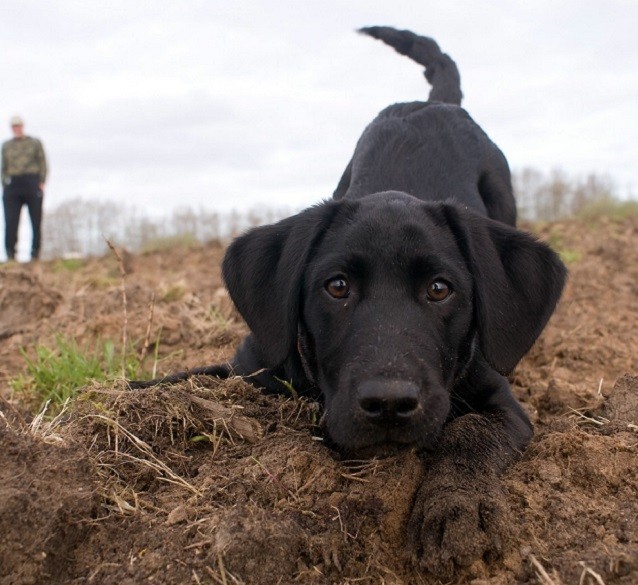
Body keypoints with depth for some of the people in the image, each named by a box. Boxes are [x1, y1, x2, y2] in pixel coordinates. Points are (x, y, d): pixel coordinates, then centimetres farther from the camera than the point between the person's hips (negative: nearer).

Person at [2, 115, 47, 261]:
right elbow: (4, 167, 17)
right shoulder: (6, 146, 15)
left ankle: (35, 252, 7)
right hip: (12, 185, 2)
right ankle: (10, 252, -6)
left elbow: (43, 164, 5)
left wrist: (41, 183, -6)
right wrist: (4, 186, 7)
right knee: (11, 220, -8)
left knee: (36, 220, 0)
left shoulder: (35, 143, 8)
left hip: (32, 183, -1)